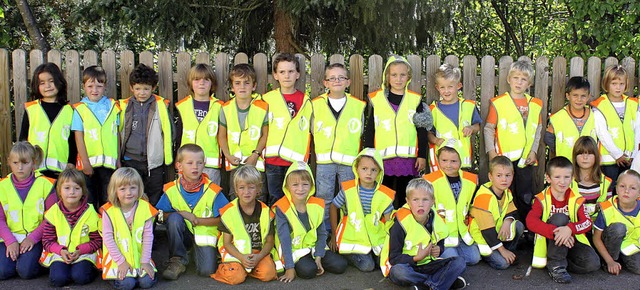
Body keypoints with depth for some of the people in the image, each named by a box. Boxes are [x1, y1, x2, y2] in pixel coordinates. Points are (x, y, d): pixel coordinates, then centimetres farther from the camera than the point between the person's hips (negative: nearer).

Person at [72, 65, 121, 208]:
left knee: (108, 201, 8)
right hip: (89, 162, -2)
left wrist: (118, 159, 7)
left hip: (109, 162, 2)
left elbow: (117, 134, 9)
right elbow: (79, 138, -4)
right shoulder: (80, 109, -2)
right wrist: (85, 162, -9)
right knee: (89, 202, 6)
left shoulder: (113, 106, 6)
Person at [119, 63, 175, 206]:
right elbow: (119, 132, 11)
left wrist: (167, 155, 4)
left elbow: (169, 131, 4)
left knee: (154, 200, 8)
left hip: (154, 161, -1)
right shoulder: (124, 106, 3)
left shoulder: (161, 105, -2)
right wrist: (119, 158, 10)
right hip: (131, 160, 1)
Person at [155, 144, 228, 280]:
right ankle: (178, 260, -12)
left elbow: (222, 218, -10)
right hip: (182, 233, 1)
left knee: (206, 271, -20)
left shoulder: (212, 190, -14)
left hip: (204, 233, -1)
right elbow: (161, 215, -6)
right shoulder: (171, 189, -9)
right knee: (174, 218, -31)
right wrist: (181, 214, -23)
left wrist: (198, 220, -18)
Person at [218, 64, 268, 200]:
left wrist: (255, 154, -11)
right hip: (234, 163, 2)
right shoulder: (226, 108, 1)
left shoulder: (262, 107, -4)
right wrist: (228, 155, -6)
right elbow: (222, 135, 6)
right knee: (235, 198, 6)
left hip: (255, 162, -2)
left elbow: (265, 135, -1)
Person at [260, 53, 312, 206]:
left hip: (296, 160, 0)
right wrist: (261, 154, 0)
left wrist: (304, 158, -1)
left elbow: (307, 132, 6)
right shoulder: (267, 99, 6)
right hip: (272, 160, 0)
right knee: (274, 200, 7)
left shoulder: (305, 101, 7)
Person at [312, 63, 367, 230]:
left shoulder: (358, 105, 5)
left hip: (349, 161, 0)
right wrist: (316, 154, 4)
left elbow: (360, 134, 10)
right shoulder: (316, 104, 6)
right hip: (324, 160, 0)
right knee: (323, 198, 5)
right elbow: (313, 133, 11)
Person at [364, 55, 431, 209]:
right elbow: (369, 130, 6)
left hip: (408, 158, 0)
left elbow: (422, 130, 7)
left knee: (404, 200, 9)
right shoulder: (377, 99, 3)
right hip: (383, 158, 0)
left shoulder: (415, 100, 5)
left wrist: (422, 155, 3)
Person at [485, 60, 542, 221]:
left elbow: (538, 130, 13)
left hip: (526, 159, 3)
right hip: (504, 158, -3)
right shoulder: (498, 103, -1)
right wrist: (491, 151, -6)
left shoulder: (535, 105, 9)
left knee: (526, 196, 8)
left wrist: (533, 151, 3)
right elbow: (489, 129, 0)